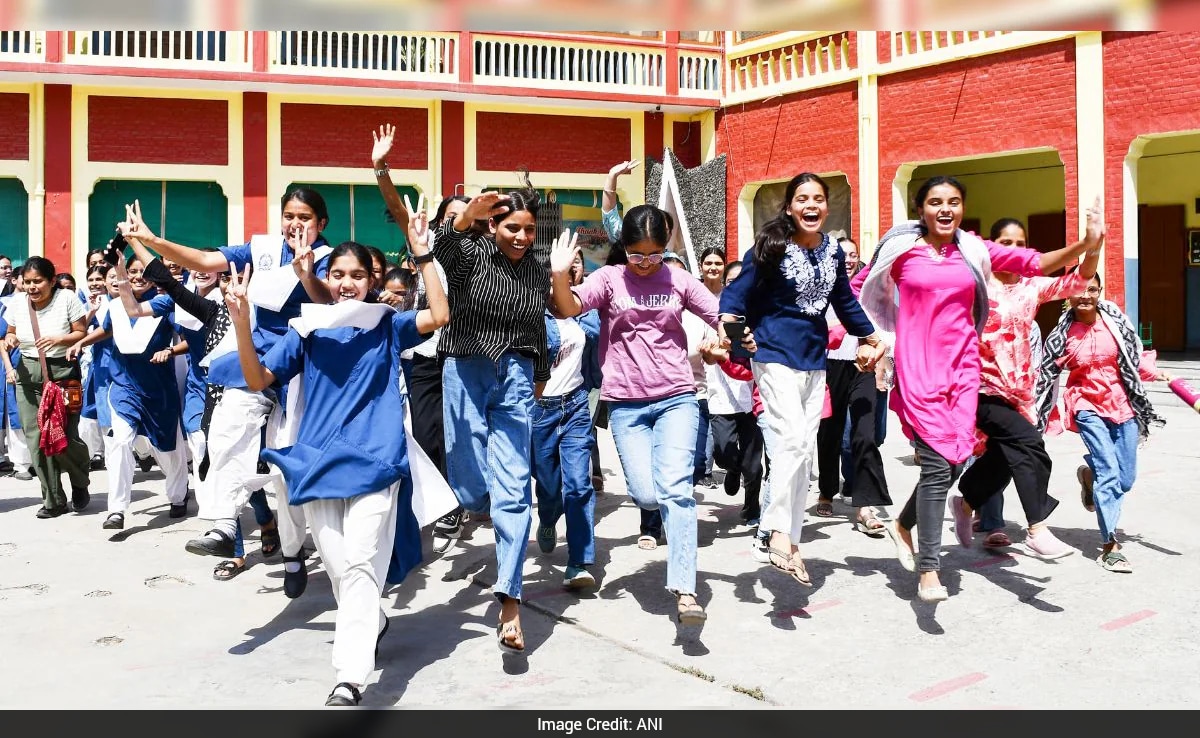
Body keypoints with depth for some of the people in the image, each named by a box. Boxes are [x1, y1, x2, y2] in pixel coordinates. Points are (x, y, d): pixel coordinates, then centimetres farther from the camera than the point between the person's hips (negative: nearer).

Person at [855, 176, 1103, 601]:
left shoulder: (974, 251, 8)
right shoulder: (901, 250, 0)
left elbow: (1036, 263, 4)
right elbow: (857, 290, 10)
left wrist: (1084, 245, -12)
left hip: (962, 365, 4)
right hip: (917, 364, -4)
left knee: (956, 459, 4)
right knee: (938, 461, -13)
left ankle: (904, 525, 32)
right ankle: (928, 571, -5)